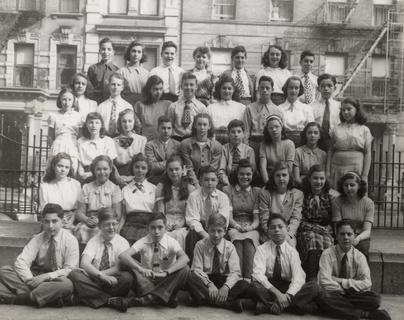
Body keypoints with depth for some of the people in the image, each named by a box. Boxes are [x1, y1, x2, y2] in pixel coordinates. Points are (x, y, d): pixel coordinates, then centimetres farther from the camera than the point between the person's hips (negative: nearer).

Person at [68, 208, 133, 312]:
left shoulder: (122, 242, 4)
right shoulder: (94, 241, 6)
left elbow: (119, 268, -9)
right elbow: (84, 263, -11)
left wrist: (96, 274, -18)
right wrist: (101, 275, -29)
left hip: (113, 283, -2)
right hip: (93, 282, 2)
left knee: (127, 277, -31)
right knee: (74, 274, -26)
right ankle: (109, 300, -29)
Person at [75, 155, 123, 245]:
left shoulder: (115, 188, 11)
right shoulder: (86, 188, 17)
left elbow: (117, 215, 2)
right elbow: (80, 212, 10)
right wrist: (87, 220, -13)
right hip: (88, 224, 1)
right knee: (81, 231, -32)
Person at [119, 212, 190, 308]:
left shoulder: (171, 242, -8)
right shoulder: (143, 242, -7)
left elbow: (184, 258, -28)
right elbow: (122, 256, -22)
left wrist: (166, 272, -40)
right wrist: (140, 269, -38)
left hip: (165, 282, 0)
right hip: (145, 281, 0)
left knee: (185, 269, -27)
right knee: (128, 263, -23)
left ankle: (147, 299, -31)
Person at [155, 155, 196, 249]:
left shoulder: (190, 188, 11)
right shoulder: (161, 187, 14)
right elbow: (160, 211, 8)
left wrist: (180, 225, -12)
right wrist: (165, 225, -11)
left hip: (183, 227, 0)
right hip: (166, 226, 1)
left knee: (179, 235, -34)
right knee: (166, 236, -33)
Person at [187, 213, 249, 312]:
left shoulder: (229, 247, -2)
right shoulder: (200, 245, -3)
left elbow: (235, 272, -10)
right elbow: (197, 269, -10)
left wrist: (226, 287, -30)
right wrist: (209, 284, -28)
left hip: (223, 280, 1)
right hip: (205, 280, 0)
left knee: (244, 285, -27)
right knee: (191, 279, -34)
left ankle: (209, 300, -29)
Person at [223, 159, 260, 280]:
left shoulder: (257, 191, 16)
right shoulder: (228, 190, 14)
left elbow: (257, 217, 6)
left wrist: (250, 227, -16)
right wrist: (238, 226, -17)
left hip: (252, 229, 0)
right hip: (233, 228, 0)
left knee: (249, 239, -34)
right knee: (237, 240, -35)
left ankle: (248, 278, -46)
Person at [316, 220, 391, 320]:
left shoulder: (359, 257, -1)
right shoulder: (327, 254, -8)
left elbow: (366, 284, -13)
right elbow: (325, 282, -18)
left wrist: (340, 281, -17)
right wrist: (344, 290, -15)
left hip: (353, 296, 1)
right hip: (334, 296, -1)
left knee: (375, 298, -24)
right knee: (322, 299, -36)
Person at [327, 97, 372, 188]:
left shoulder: (364, 130, 4)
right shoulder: (336, 129, 9)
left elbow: (368, 154, 1)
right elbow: (330, 151, 9)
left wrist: (365, 175, -6)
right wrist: (328, 171, 1)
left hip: (356, 170, -2)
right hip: (337, 170, 2)